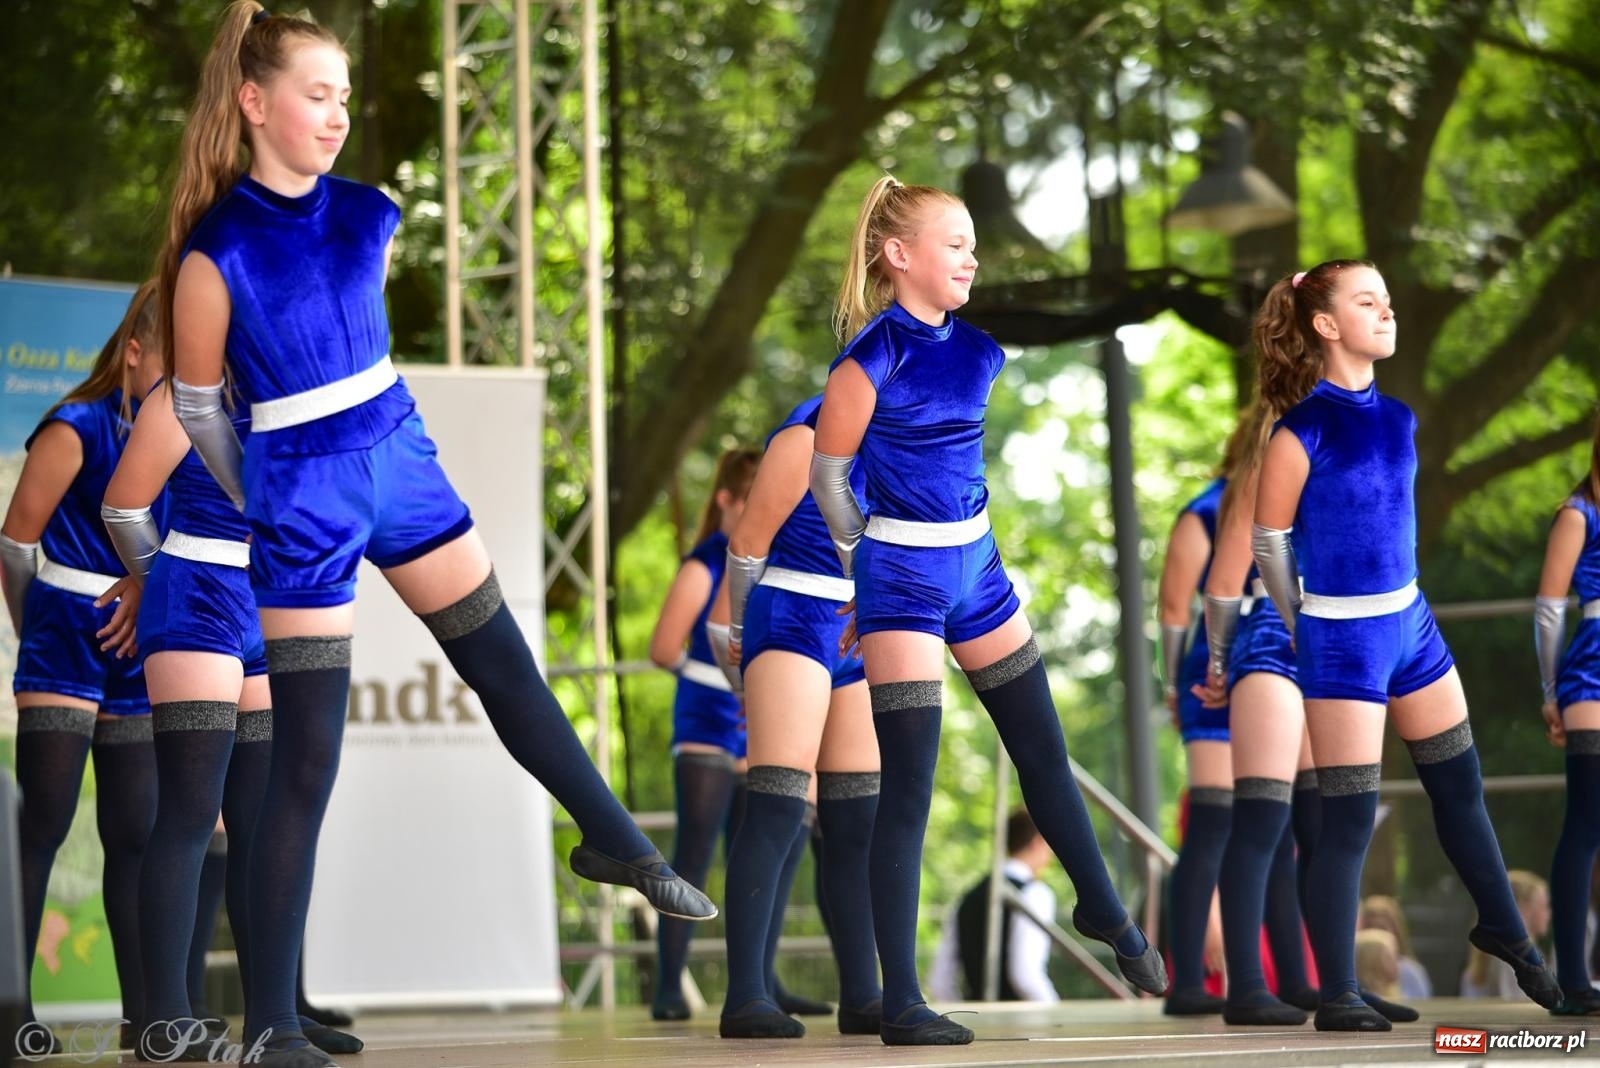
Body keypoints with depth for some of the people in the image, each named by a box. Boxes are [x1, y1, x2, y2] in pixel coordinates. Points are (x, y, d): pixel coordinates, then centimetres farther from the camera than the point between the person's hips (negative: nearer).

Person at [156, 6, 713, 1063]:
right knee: (308, 759, -4)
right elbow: (197, 409, -4)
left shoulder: (367, 216, 0)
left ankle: (619, 844, 38)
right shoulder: (217, 251, -15)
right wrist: (264, 508, 8)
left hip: (400, 460, 5)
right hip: (302, 498, -5)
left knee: (507, 666, 16)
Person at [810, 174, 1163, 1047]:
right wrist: (868, 571, 3)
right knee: (908, 786, -6)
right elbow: (826, 477, -6)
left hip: (976, 566, 7)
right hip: (902, 578, -7)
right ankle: (900, 1002, 0)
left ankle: (1103, 910, 39)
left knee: (1043, 752, 17)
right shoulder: (870, 359, -15)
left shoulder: (976, 348, 4)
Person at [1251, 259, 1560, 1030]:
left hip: (1410, 623, 7)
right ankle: (1336, 996, 4)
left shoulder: (1395, 417, 4)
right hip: (1342, 641, -7)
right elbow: (1268, 541, -7)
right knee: (1348, 819, -4)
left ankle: (1505, 932, 37)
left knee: (1460, 788, 18)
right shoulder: (1302, 431, -16)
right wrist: (1305, 632, 3)